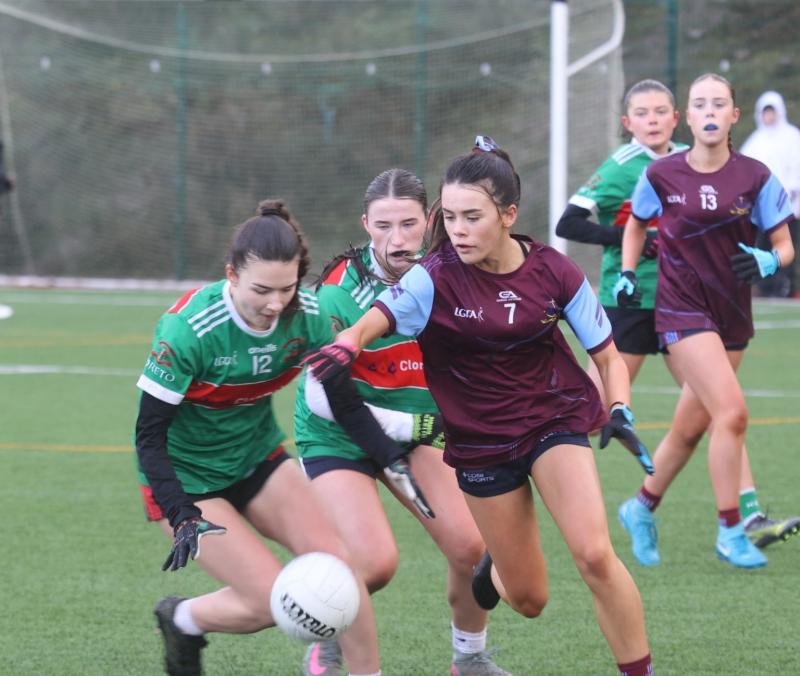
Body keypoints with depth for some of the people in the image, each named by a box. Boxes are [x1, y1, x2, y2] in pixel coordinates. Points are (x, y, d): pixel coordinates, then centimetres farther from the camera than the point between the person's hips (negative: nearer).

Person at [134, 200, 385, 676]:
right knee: (274, 601, -14)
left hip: (258, 457, 5)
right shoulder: (188, 330, -28)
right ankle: (181, 620, 15)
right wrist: (183, 518, -30)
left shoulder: (306, 315, -14)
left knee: (335, 560, -14)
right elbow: (150, 434, -22)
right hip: (186, 477, -5)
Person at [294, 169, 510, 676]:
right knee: (375, 562, -21)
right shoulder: (340, 292, -24)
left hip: (415, 429, 4)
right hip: (338, 437, -4)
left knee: (472, 547, -11)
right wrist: (407, 425, -25)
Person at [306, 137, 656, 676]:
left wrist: (620, 412, -17)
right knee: (528, 599, 7)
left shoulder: (553, 272, -10)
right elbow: (376, 319, -30)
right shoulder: (438, 277, -16)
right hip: (479, 442, 0)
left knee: (594, 554, -23)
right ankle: (496, 567, 45)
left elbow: (608, 355, 0)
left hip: (556, 421, 0)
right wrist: (346, 346, -52)